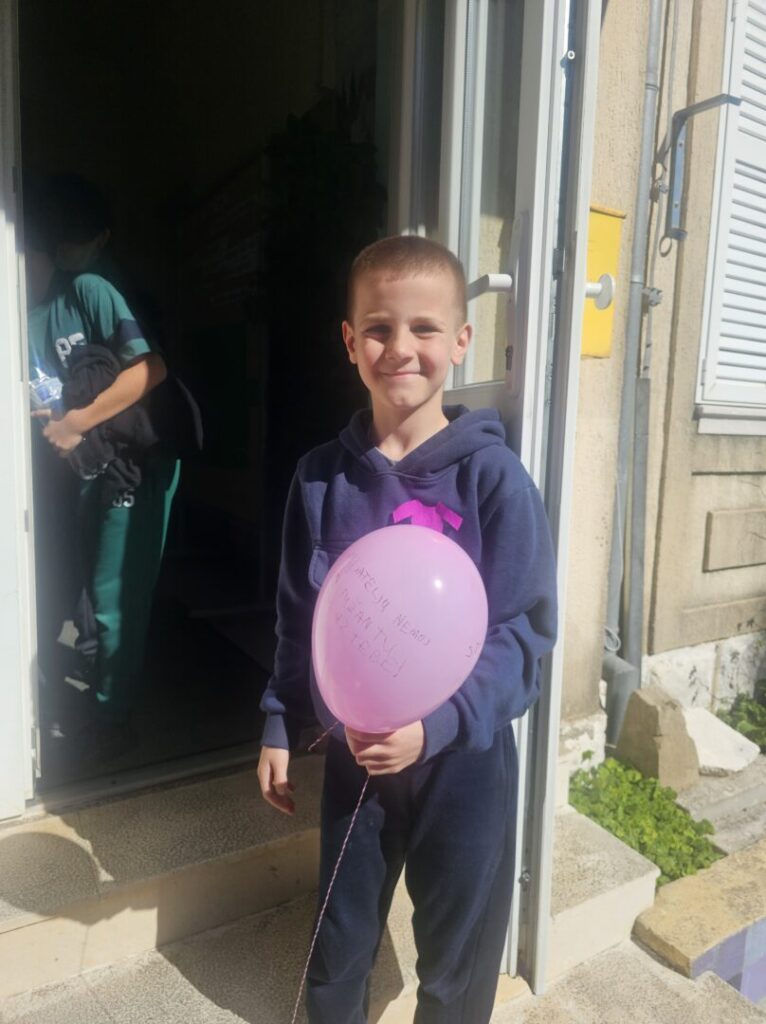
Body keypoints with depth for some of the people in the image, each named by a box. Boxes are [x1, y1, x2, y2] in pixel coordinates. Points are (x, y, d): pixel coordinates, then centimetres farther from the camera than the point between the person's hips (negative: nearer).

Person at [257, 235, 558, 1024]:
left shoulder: (492, 476, -14)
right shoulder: (321, 477, -3)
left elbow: (527, 632, -13)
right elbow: (297, 620, 6)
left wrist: (438, 723, -23)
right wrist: (279, 727, 7)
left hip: (464, 758, -2)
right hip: (351, 754, 3)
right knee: (337, 948, 23)